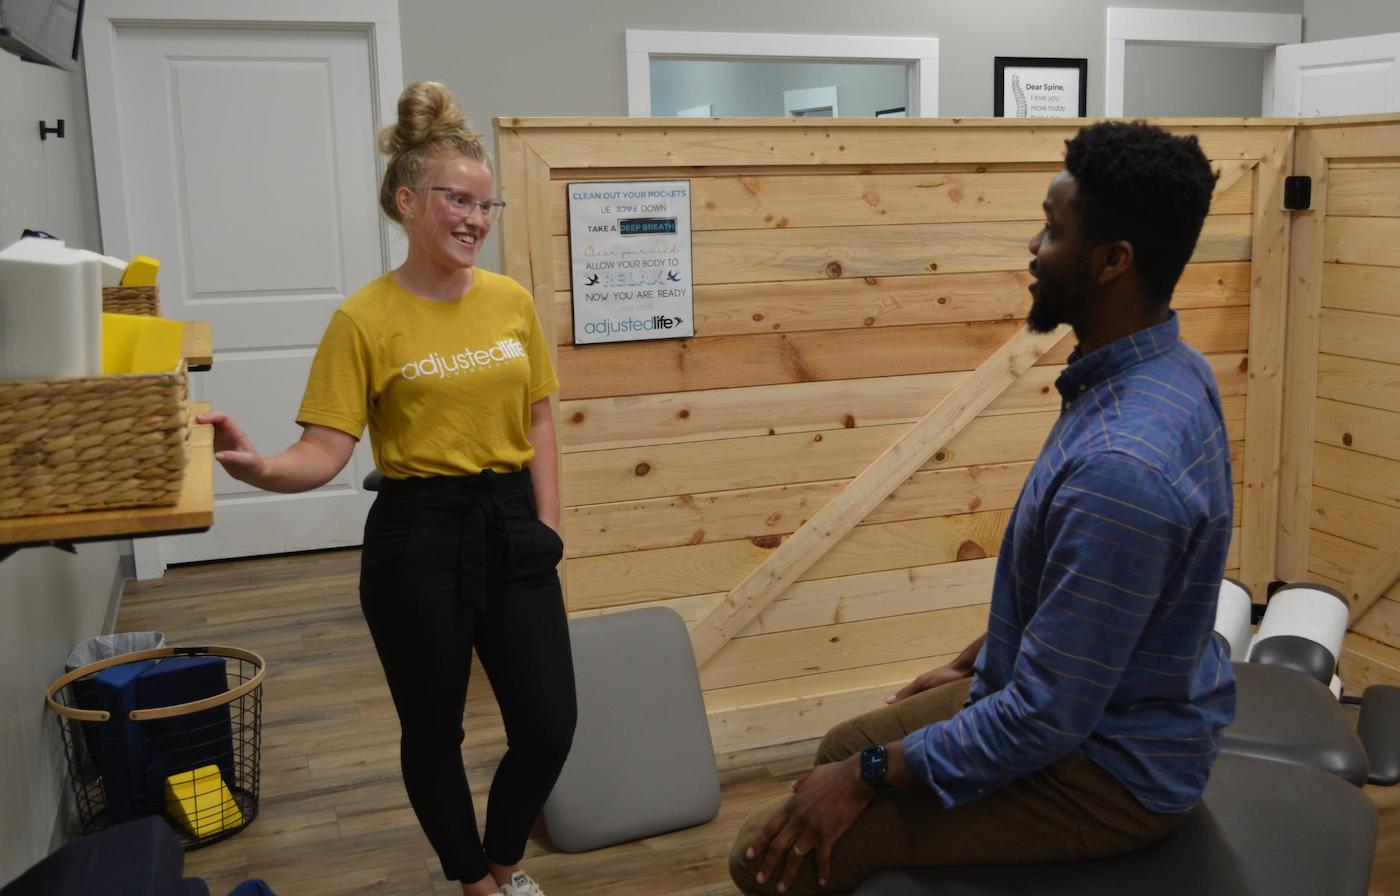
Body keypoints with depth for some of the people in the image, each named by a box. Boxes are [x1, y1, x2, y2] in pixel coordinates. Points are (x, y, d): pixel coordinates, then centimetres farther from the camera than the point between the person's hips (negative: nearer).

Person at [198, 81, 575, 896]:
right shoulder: (365, 319, -10)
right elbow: (326, 451, -14)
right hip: (417, 538, -4)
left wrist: (547, 528, 4)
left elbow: (538, 422, 9)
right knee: (435, 731, 11)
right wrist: (259, 467, -34)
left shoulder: (513, 301, 3)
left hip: (511, 528, 4)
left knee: (549, 727, 8)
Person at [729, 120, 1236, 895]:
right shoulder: (1158, 370, -1)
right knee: (844, 746, 22)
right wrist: (971, 665, 18)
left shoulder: (1122, 464, -35)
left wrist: (869, 778, -17)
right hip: (1104, 700, 10)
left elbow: (1047, 720, -29)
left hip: (1103, 766, -9)